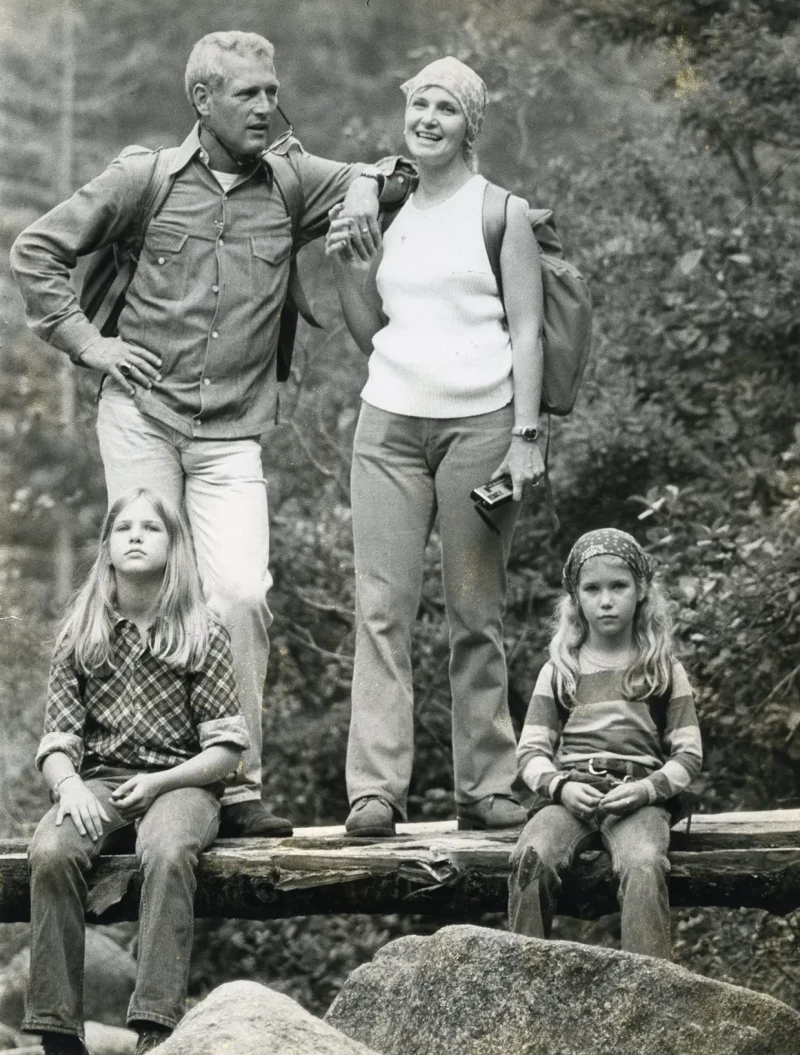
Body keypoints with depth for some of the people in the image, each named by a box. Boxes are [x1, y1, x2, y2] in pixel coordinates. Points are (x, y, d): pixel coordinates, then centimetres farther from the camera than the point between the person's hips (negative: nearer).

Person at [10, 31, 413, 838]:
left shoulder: (291, 182, 7)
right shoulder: (146, 179, 2)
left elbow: (395, 174, 20)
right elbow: (36, 251, 8)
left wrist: (365, 188, -3)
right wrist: (85, 342, 0)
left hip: (232, 437, 1)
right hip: (141, 416, -1)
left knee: (242, 595, -13)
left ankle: (237, 786, -7)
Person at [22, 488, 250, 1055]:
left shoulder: (203, 635, 6)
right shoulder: (80, 637, 12)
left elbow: (227, 749, 2)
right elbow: (57, 741, 8)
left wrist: (158, 782, -13)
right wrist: (69, 785, -15)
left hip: (181, 783, -2)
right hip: (98, 781, 2)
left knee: (167, 853, -38)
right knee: (50, 852, -31)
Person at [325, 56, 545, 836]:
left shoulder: (501, 214, 3)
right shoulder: (385, 216, 15)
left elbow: (527, 331, 0)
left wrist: (525, 436, -8)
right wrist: (345, 269, 4)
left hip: (479, 422, -3)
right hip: (389, 423, 3)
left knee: (476, 613, 0)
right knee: (381, 606, -4)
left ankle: (484, 786, 6)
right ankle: (375, 787, -6)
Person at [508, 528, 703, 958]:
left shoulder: (664, 670, 16)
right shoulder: (559, 672, 19)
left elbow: (688, 754, 11)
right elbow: (531, 750, 13)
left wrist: (648, 788, -9)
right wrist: (560, 786, -8)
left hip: (638, 796, -1)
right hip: (570, 790, 1)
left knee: (644, 865, -35)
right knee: (531, 857, -31)